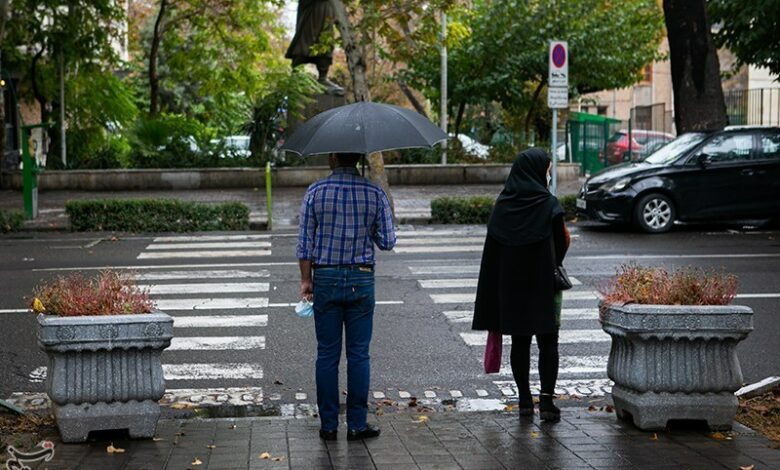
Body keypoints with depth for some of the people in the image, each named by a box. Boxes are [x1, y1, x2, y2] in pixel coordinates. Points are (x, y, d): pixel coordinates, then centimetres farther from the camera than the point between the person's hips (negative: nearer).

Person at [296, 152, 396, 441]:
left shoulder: (316, 192, -3)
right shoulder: (375, 194, -3)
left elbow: (305, 242, -4)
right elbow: (387, 242, -1)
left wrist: (306, 279, 4)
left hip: (325, 279, 0)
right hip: (361, 280, 0)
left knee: (327, 354, 6)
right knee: (358, 354, 5)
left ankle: (328, 425, 10)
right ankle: (357, 425, 7)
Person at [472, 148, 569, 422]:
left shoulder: (503, 204, 0)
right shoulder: (548, 204, -11)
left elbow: (492, 249, 1)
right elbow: (561, 245, -7)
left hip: (511, 286, 4)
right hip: (543, 285, -3)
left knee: (520, 341, 12)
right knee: (547, 342, 4)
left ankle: (524, 400, 16)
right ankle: (546, 400, -6)